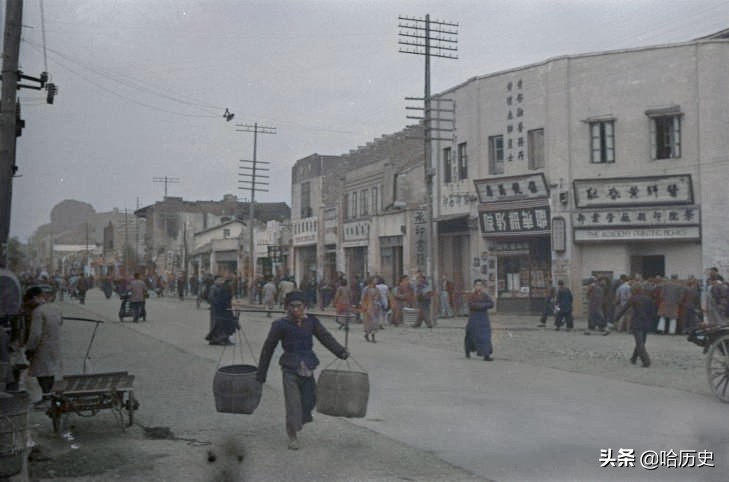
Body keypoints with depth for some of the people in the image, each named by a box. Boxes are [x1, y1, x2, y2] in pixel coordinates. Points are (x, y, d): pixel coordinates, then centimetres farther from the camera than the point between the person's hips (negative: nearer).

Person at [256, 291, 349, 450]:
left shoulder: (311, 322, 2)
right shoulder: (281, 325, -7)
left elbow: (326, 337, -4)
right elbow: (268, 348, -1)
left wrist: (341, 351, -19)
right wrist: (261, 373, 1)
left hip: (308, 367, 3)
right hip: (290, 369, -3)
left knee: (309, 401, 8)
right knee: (292, 403, -5)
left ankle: (298, 423, 38)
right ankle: (292, 437, 10)